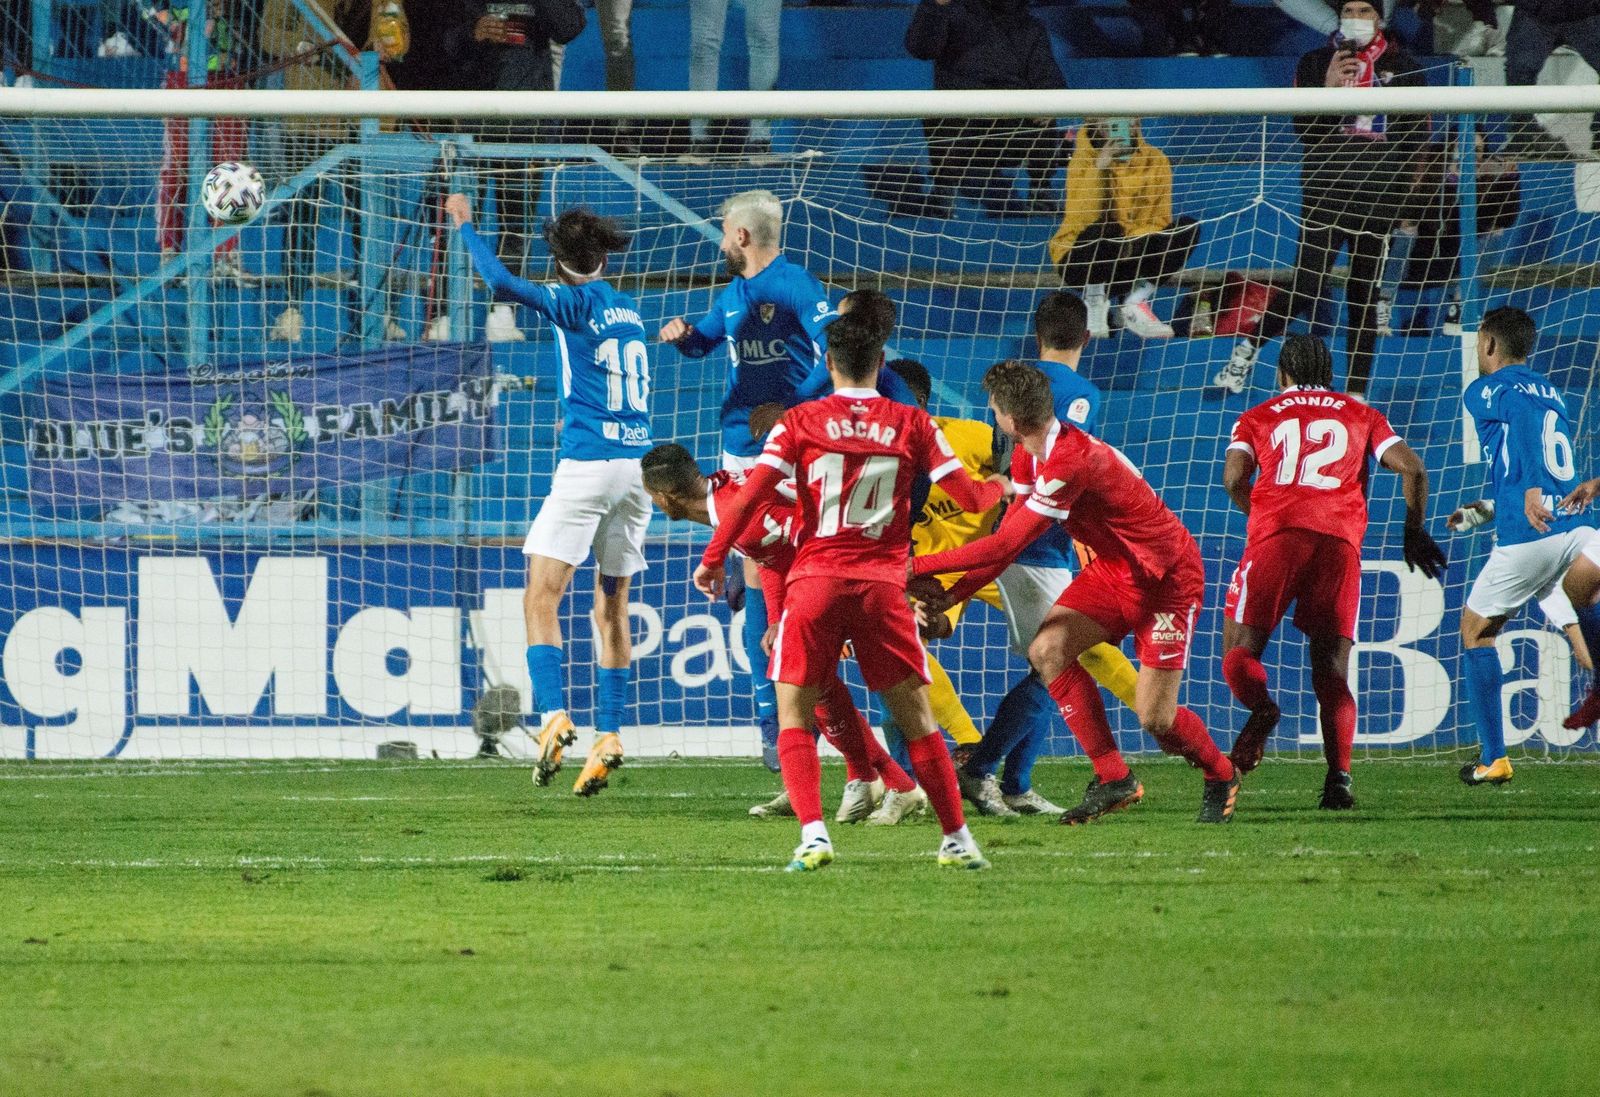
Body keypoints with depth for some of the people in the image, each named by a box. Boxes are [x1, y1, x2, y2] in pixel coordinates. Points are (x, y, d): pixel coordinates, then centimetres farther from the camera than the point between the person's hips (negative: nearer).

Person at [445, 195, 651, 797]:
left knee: (541, 597, -7)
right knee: (612, 608, 13)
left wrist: (466, 227, -5)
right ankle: (608, 736, 11)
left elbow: (502, 283, -17)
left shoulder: (576, 302, -4)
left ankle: (555, 717, -23)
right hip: (638, 464, 7)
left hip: (587, 466, -7)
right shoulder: (629, 311, 15)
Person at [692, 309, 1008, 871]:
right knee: (915, 715, 10)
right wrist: (1000, 488, 30)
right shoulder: (912, 425, 5)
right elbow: (970, 497, 7)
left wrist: (712, 560, 5)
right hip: (882, 585, 1)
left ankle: (813, 833, -13)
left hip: (815, 581, -1)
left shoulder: (800, 422, 2)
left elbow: (750, 495, -5)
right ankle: (957, 838, 10)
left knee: (793, 714, 5)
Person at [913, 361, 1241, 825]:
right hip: (1113, 572, 9)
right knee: (1046, 650, -14)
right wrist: (951, 595, -11)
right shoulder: (1029, 456, -3)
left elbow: (1005, 545, -31)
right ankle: (1114, 779, -6)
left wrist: (918, 566, -25)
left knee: (1154, 717, -10)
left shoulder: (1071, 462, -33)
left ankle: (1221, 776, 23)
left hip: (1166, 577, -8)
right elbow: (1007, 540, 1)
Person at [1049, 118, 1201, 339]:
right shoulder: (1083, 160, -10)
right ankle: (1094, 301, -10)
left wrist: (1135, 241, -26)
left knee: (1188, 228, -18)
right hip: (1081, 261, -3)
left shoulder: (1155, 160, -1)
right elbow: (1081, 219, -22)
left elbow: (1160, 218, -5)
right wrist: (1099, 169, -30)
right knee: (1105, 229, -36)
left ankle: (1135, 301, -10)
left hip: (1133, 259, 3)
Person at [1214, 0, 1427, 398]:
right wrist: (1326, 90, -18)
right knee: (1307, 289, -11)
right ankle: (1249, 347, 11)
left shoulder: (1404, 68, 7)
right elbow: (1302, 129, -2)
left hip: (1378, 198, 2)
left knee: (1364, 293, 6)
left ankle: (1356, 392, 12)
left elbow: (1417, 134, 10)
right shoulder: (1315, 64, 4)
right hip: (1324, 192, -2)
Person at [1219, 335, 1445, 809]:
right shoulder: (1361, 416, 24)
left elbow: (1234, 478, 3)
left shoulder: (1259, 417, 21)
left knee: (1240, 653, 4)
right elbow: (1413, 469, 12)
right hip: (1341, 539, 2)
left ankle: (1261, 704, -29)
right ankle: (1338, 776, -15)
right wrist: (1414, 533, 25)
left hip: (1276, 535, -2)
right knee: (1331, 671, 4)